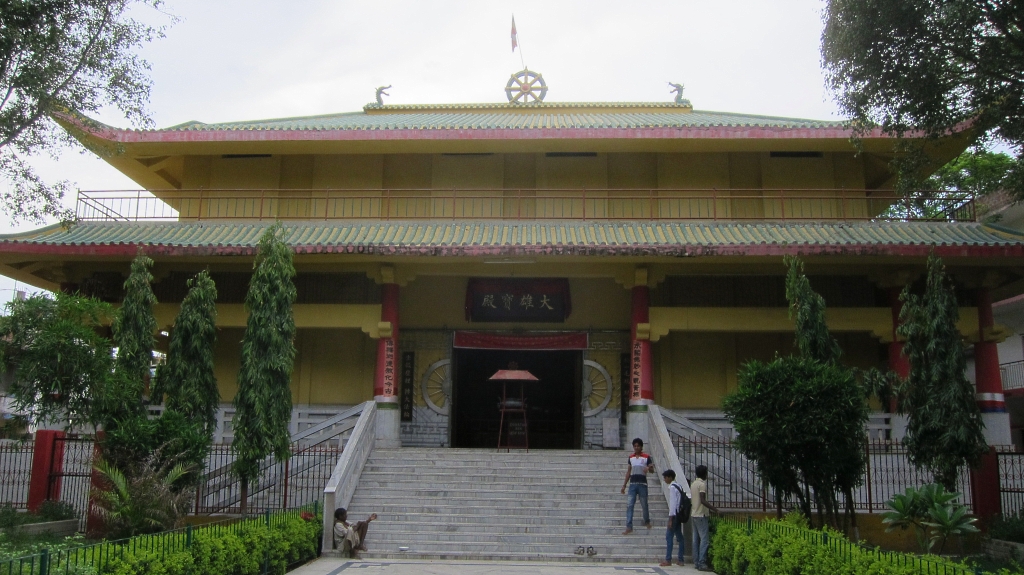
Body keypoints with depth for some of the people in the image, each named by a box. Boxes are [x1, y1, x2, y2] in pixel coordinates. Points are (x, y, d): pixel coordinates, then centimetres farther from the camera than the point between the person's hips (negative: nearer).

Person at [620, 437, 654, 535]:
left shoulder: (646, 457, -2)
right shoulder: (631, 457, 10)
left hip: (642, 484, -3)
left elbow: (652, 470, -6)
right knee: (629, 505, -5)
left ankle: (647, 521, 34)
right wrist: (624, 485, 12)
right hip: (632, 484, 3)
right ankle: (629, 527, -4)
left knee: (644, 505, 8)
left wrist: (650, 468, -32)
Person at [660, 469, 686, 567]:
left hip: (674, 515, -9)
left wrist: (670, 518, -16)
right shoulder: (679, 486, 14)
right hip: (679, 515, 9)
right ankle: (680, 560, 11)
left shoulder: (672, 487, -13)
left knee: (669, 536, -6)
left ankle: (668, 560, -6)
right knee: (679, 536, 9)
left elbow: (673, 503, -17)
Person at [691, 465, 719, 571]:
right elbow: (703, 500, -22)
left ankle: (696, 562, 11)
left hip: (694, 514, 9)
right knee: (704, 539, -8)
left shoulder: (693, 484, 15)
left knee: (696, 539, 9)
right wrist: (714, 508, -22)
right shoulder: (702, 484, -13)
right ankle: (702, 563, -11)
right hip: (701, 515, -9)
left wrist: (708, 509, 22)